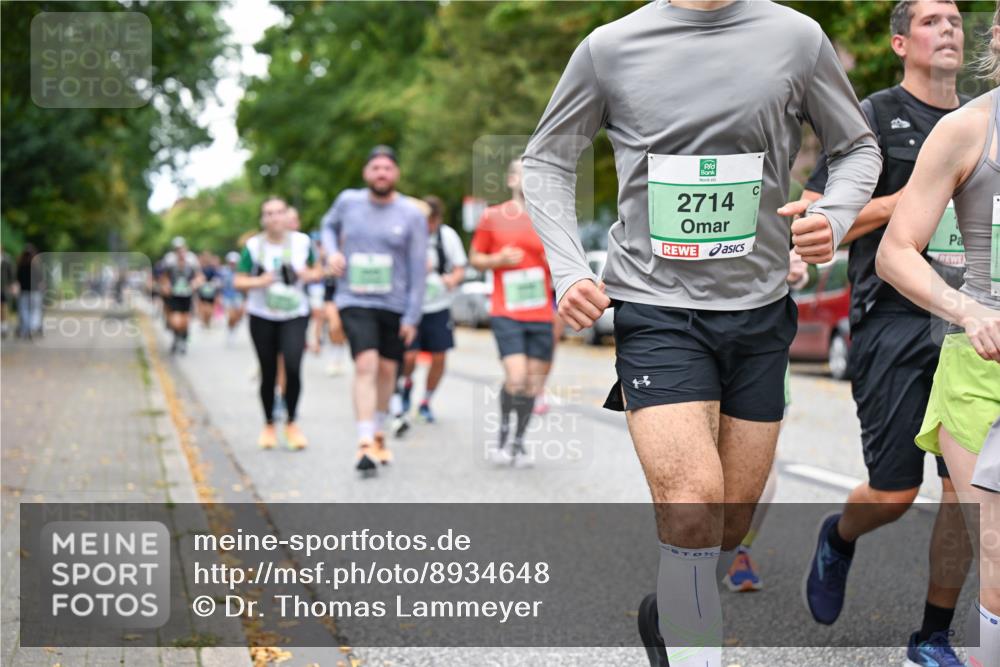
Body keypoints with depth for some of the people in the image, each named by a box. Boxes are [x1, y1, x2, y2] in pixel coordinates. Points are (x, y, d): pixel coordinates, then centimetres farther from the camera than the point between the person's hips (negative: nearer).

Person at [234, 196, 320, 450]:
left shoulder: (302, 241, 0)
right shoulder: (253, 246, -3)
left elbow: (316, 271, 12)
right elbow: (238, 282, 0)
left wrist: (309, 275, -11)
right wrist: (259, 282, -19)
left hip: (295, 315, 0)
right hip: (262, 317, 0)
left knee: (293, 367, -17)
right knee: (268, 372, 6)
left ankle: (292, 422, 4)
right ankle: (269, 425, 25)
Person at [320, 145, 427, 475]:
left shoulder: (412, 215, -3)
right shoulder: (348, 201, 1)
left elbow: (418, 269, -2)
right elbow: (329, 225, 23)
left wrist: (412, 316, -5)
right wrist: (332, 251, 1)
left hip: (395, 305, 1)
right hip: (355, 302, -1)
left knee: (387, 370, 10)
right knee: (366, 365, -17)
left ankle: (379, 435, 32)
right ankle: (365, 444, -20)